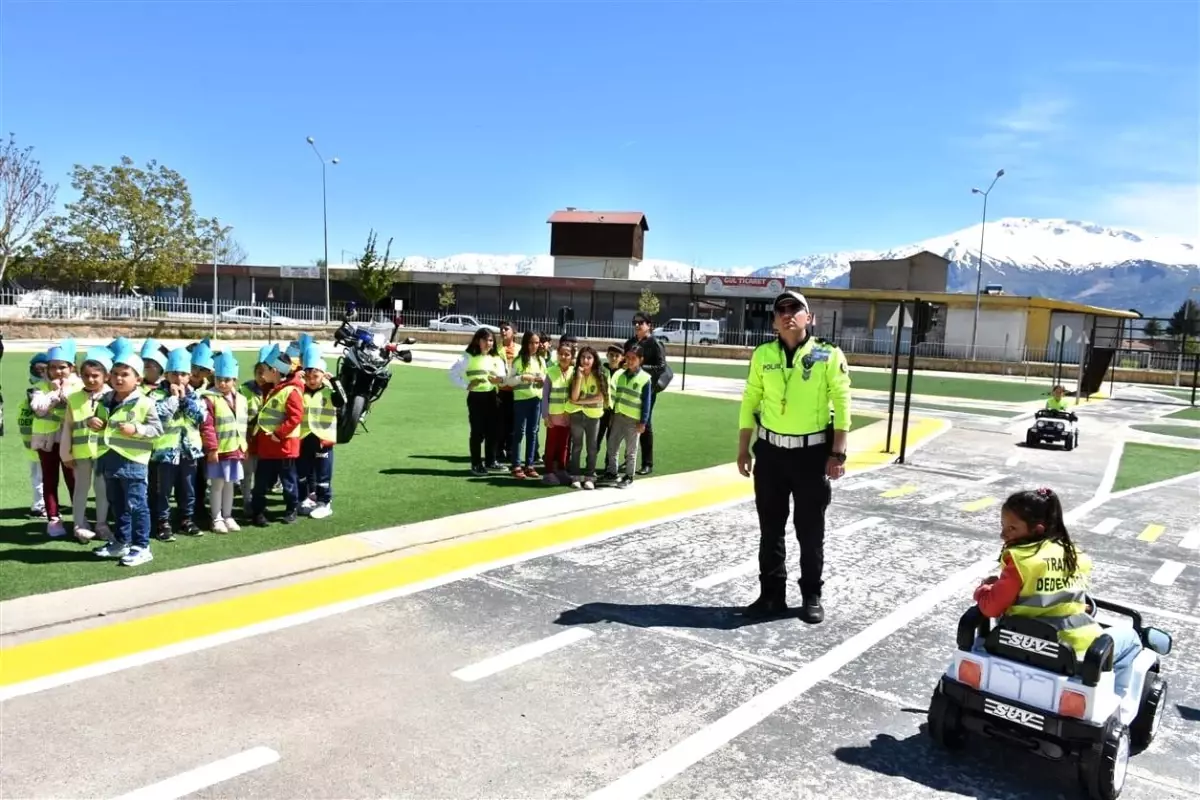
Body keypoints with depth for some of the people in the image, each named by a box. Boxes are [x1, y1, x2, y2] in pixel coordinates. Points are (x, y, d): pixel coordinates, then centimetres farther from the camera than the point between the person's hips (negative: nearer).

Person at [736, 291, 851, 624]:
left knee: (811, 530, 7)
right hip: (770, 451, 3)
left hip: (812, 452, -3)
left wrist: (838, 452, -11)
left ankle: (811, 596, 22)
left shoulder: (829, 355, -5)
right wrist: (743, 449, 5)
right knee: (770, 528, 10)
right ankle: (772, 594, 22)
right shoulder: (763, 355, 4)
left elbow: (842, 404, -6)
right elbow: (750, 402, 8)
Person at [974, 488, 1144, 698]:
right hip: (1080, 651, 3)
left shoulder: (1018, 561, -13)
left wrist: (983, 588, 8)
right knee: (1128, 636, 31)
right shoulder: (1076, 556, 1)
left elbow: (991, 607, -14)